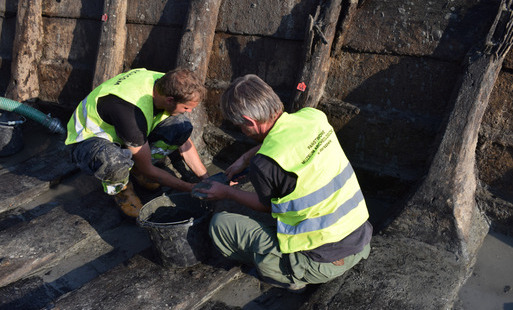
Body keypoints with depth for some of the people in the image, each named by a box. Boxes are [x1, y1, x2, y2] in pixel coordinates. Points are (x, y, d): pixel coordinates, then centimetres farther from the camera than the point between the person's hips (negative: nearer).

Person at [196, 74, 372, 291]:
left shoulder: (265, 164, -23)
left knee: (220, 223, 0)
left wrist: (226, 192, 16)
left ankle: (295, 278, 5)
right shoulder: (313, 116, -5)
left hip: (324, 263, -7)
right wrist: (245, 158, 26)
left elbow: (265, 205, 1)